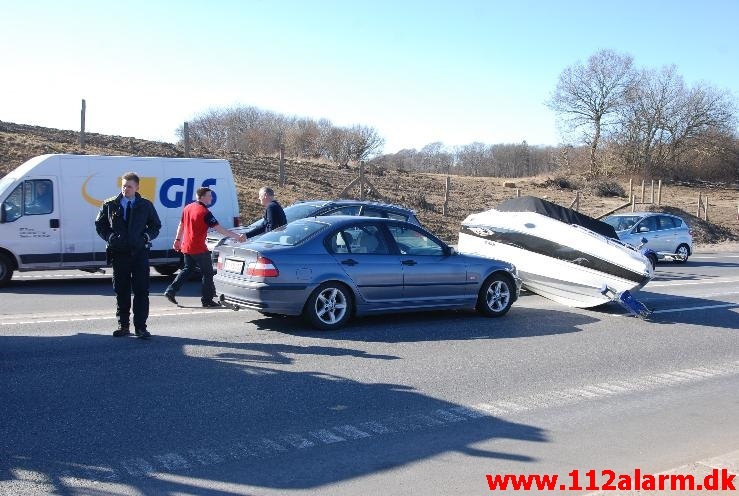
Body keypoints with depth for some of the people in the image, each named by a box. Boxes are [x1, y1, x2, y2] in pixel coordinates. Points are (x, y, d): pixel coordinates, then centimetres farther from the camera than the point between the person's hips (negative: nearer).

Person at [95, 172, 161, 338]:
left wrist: (147, 237, -4)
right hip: (119, 253, 1)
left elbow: (156, 225, 13)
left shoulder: (146, 205, 5)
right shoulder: (110, 205, 6)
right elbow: (99, 225, 12)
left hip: (140, 253, -1)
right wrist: (110, 237, -5)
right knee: (121, 290, 6)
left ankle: (141, 327, 0)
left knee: (141, 290, -4)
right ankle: (123, 325, 15)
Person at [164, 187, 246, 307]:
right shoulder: (205, 212, -17)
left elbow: (181, 225, 16)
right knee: (208, 273, 2)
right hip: (198, 249, -8)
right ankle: (207, 300, 3)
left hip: (186, 247, 8)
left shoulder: (188, 208, 7)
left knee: (187, 269, 22)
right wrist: (238, 237, -21)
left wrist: (177, 240, 27)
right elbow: (219, 229, -21)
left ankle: (171, 291, 16)